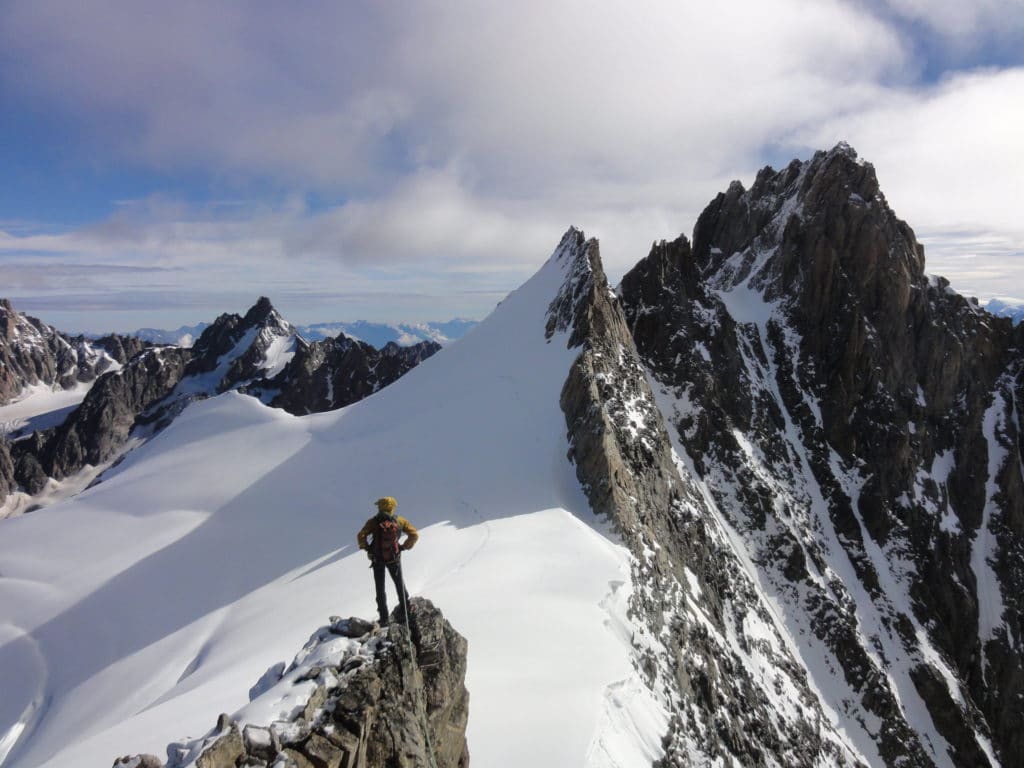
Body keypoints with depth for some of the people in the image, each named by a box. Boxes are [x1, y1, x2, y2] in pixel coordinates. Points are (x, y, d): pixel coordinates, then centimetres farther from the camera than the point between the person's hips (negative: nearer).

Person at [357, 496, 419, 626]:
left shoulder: (373, 522, -16)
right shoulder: (400, 521, -10)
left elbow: (361, 536, -26)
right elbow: (414, 535, -10)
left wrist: (367, 547, -9)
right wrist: (404, 547, 1)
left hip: (377, 558, -1)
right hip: (394, 559, 1)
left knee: (380, 589, 15)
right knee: (400, 585, 22)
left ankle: (384, 618, 17)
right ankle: (404, 613, 29)